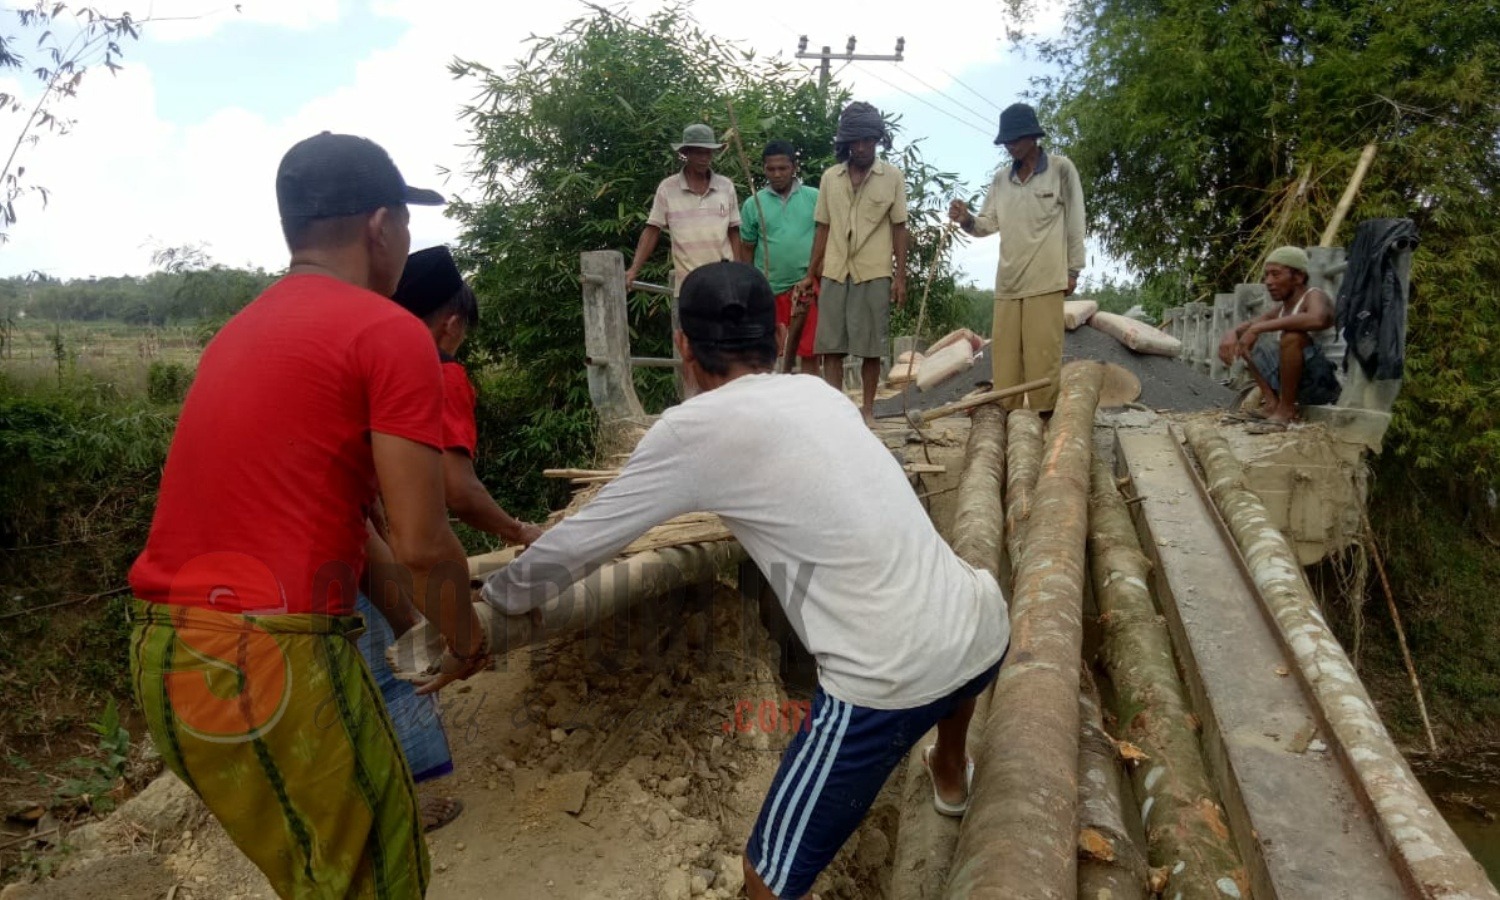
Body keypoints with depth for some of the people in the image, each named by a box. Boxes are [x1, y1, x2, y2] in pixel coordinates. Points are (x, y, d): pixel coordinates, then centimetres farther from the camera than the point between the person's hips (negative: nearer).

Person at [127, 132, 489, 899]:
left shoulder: (242, 331, 17)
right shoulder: (390, 332, -10)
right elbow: (420, 544, -13)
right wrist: (463, 636, 7)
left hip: (165, 653, 9)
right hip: (268, 657, -8)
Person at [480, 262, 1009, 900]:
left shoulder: (697, 427, -6)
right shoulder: (818, 393, 13)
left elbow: (579, 542, 4)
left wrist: (502, 594, 22)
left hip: (888, 683, -7)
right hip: (987, 628, 8)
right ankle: (950, 777, 68)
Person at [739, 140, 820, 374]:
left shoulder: (814, 198, 2)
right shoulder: (753, 204, 4)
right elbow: (747, 250, 9)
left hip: (808, 287, -1)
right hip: (768, 291, 1)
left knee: (809, 356, 0)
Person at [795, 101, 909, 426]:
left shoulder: (893, 177, 2)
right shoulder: (830, 177, 9)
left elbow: (899, 229, 2)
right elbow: (823, 229, 12)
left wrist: (900, 277, -4)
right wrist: (810, 274, 9)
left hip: (874, 274, -2)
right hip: (834, 273, 3)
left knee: (870, 347, 2)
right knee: (830, 345, 1)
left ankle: (867, 410, 13)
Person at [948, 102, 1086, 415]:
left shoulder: (1061, 168, 4)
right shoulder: (1001, 178, 15)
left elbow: (1075, 222, 3)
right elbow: (989, 223, 11)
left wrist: (1073, 269, 0)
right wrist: (967, 220, -10)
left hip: (1045, 278, -4)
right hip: (1008, 280, 4)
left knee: (1042, 353, -6)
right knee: (1004, 354, 2)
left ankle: (1044, 416, -1)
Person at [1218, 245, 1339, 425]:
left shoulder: (1314, 297, -14)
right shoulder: (1281, 308, 10)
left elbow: (1317, 319, -38)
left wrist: (1259, 327, -35)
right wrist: (1231, 333, -14)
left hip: (1326, 381, -9)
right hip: (1298, 382, 9)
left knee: (1292, 335, -32)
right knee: (1246, 342, 14)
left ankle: (1286, 408, -18)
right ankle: (1273, 403, -2)